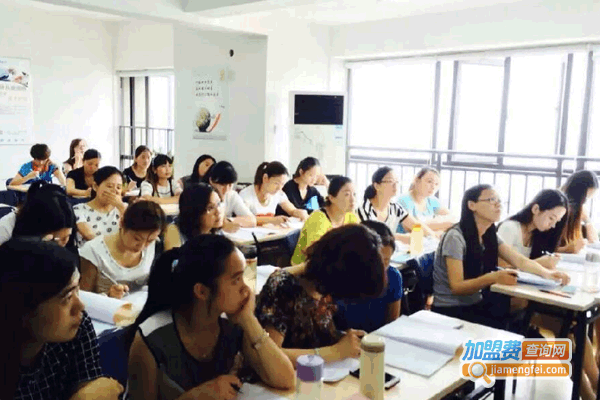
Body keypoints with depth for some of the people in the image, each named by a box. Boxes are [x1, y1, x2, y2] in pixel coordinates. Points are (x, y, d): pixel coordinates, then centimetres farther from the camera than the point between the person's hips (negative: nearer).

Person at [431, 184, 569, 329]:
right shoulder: (455, 237, -19)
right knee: (502, 331, -22)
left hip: (476, 305, 7)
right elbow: (456, 287, -22)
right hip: (449, 310, -7)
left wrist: (546, 273, -22)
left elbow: (520, 261, -2)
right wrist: (493, 278, -36)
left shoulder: (490, 236, 6)